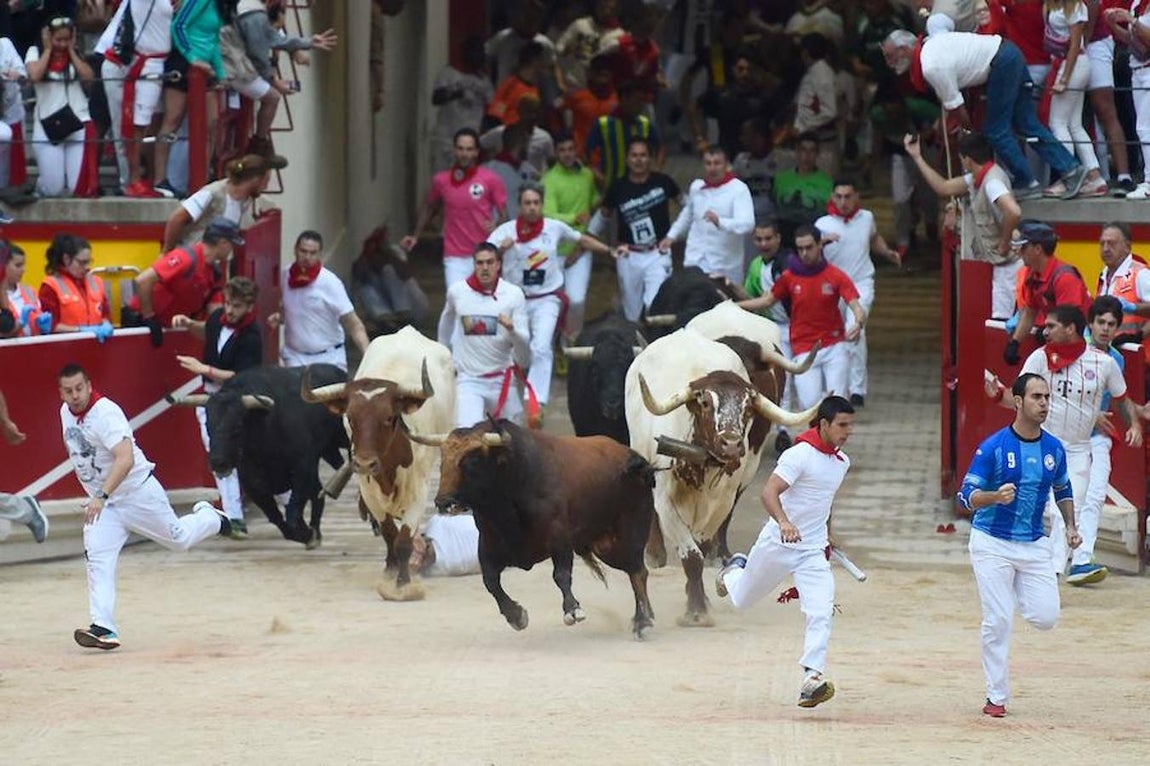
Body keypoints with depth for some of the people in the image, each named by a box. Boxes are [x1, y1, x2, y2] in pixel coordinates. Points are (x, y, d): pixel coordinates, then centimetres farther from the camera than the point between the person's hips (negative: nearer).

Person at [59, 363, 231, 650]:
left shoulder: (106, 413, -27)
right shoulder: (66, 412, -1)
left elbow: (125, 459, -39)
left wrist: (101, 496, -49)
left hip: (138, 492, -6)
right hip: (101, 500, 6)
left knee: (178, 539, 13)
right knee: (97, 559, -12)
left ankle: (208, 518, 47)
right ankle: (103, 628, -18)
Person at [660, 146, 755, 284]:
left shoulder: (738, 189, -12)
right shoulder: (696, 186, 7)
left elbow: (747, 224, -26)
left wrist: (719, 221, -42)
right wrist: (672, 236, 26)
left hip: (725, 266, -4)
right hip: (695, 262, 4)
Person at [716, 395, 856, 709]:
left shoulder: (842, 462, 6)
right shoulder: (800, 455, -19)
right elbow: (769, 492, -30)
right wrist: (784, 523, -47)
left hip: (814, 551, 5)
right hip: (778, 543, -5)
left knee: (821, 613, -16)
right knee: (741, 600, 17)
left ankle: (812, 677, -22)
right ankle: (735, 571, 52)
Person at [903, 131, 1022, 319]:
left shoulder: (992, 181, -20)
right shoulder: (978, 178, 11)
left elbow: (1014, 212, -36)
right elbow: (943, 188, 22)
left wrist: (1004, 244, -21)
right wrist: (917, 157, 22)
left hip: (1008, 263, -10)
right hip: (1001, 264, 10)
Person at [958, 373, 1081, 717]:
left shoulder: (1054, 449, 3)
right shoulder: (993, 447, -12)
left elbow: (1063, 491, 19)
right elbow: (967, 496, -12)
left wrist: (1070, 527, 4)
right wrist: (995, 497, -32)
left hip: (1034, 545, 4)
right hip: (992, 543, -4)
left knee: (1045, 618, -4)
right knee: (998, 621, -7)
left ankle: (1016, 594, 30)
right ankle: (996, 697, 4)